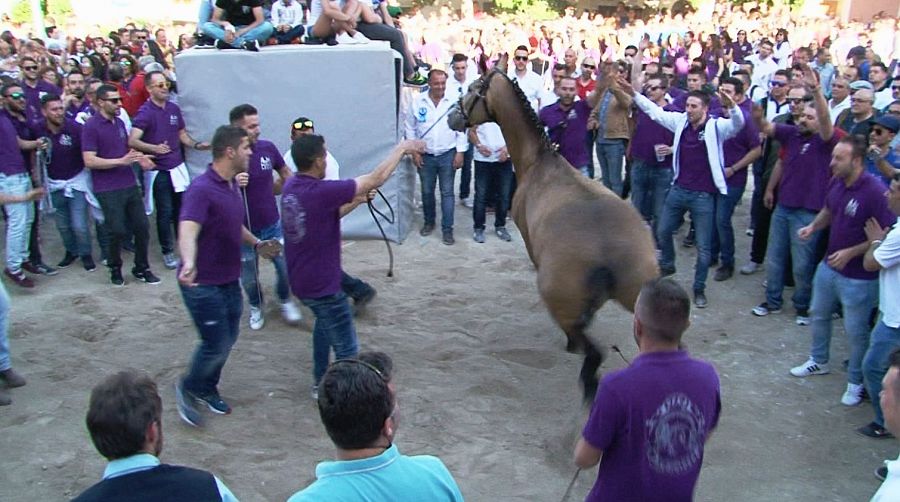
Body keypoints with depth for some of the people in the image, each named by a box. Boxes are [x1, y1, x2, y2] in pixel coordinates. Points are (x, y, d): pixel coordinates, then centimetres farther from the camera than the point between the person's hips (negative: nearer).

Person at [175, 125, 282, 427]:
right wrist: (188, 264, -57)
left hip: (229, 280, 9)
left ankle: (207, 388, 38)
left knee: (228, 337, 17)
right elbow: (187, 230, -40)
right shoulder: (202, 189, -24)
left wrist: (257, 244, 26)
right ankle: (188, 388, 22)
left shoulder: (232, 185, 6)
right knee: (217, 345, -4)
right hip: (203, 284, -9)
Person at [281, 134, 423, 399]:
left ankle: (320, 382, 42)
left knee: (325, 320, 33)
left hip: (301, 279, 10)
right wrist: (402, 148, -6)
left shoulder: (291, 186, -1)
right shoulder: (321, 191, -27)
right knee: (346, 350, 2)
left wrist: (357, 200, 5)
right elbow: (374, 180, -19)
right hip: (322, 284, -10)